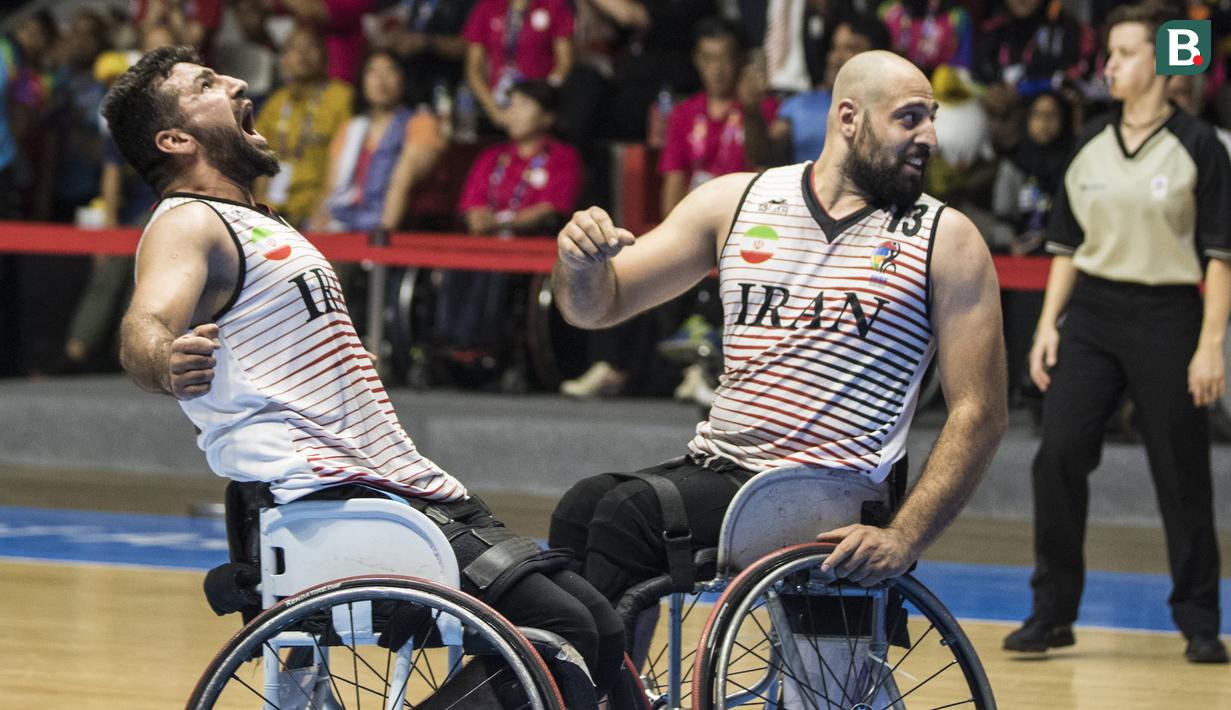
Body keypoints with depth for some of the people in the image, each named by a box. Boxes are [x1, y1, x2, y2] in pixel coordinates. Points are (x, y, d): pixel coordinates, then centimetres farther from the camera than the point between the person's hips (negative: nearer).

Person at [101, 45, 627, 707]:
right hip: (327, 499, -10)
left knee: (598, 628, 2)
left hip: (398, 481, 10)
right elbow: (145, 325, -28)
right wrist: (166, 362, -51)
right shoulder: (188, 224, -6)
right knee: (560, 631, -21)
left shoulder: (260, 224, 24)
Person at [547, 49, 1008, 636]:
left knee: (634, 511, -27)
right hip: (713, 466, 4)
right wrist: (580, 262, -12)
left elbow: (980, 411, -2)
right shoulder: (736, 201, 11)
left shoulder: (945, 240, 2)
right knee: (583, 508, -26)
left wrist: (903, 538, -16)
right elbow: (598, 306, 14)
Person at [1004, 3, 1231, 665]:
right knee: (1057, 456, -6)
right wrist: (1048, 324, 6)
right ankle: (1052, 611, 4)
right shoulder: (1090, 144, 9)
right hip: (1090, 313, 4)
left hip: (1166, 318, -4)